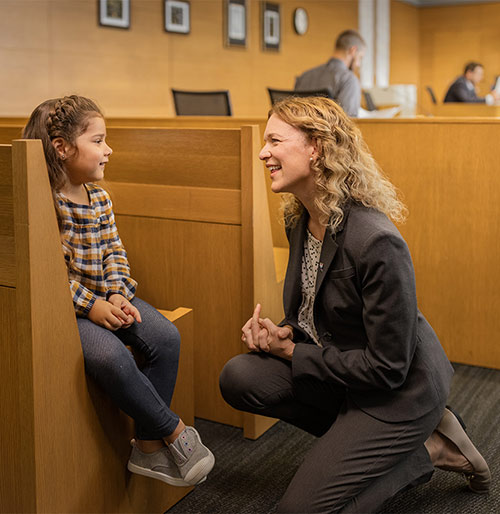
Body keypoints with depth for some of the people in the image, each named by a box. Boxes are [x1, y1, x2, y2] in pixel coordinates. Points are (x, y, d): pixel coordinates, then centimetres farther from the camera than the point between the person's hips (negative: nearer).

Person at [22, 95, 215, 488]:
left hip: (107, 296, 7)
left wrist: (117, 295, -7)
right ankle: (174, 431, -12)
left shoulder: (100, 198, 8)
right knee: (109, 355, -32)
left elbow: (114, 251, 10)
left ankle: (149, 445, -3)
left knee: (165, 336, -13)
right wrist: (90, 306, -21)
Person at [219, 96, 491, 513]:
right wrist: (282, 333, -10)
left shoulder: (376, 242, -31)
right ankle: (364, 443, 4)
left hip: (399, 391, -8)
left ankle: (425, 451, 8)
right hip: (342, 363, 8)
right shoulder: (300, 218, -2)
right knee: (239, 379, -8)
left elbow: (388, 367, -25)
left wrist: (292, 353, -17)